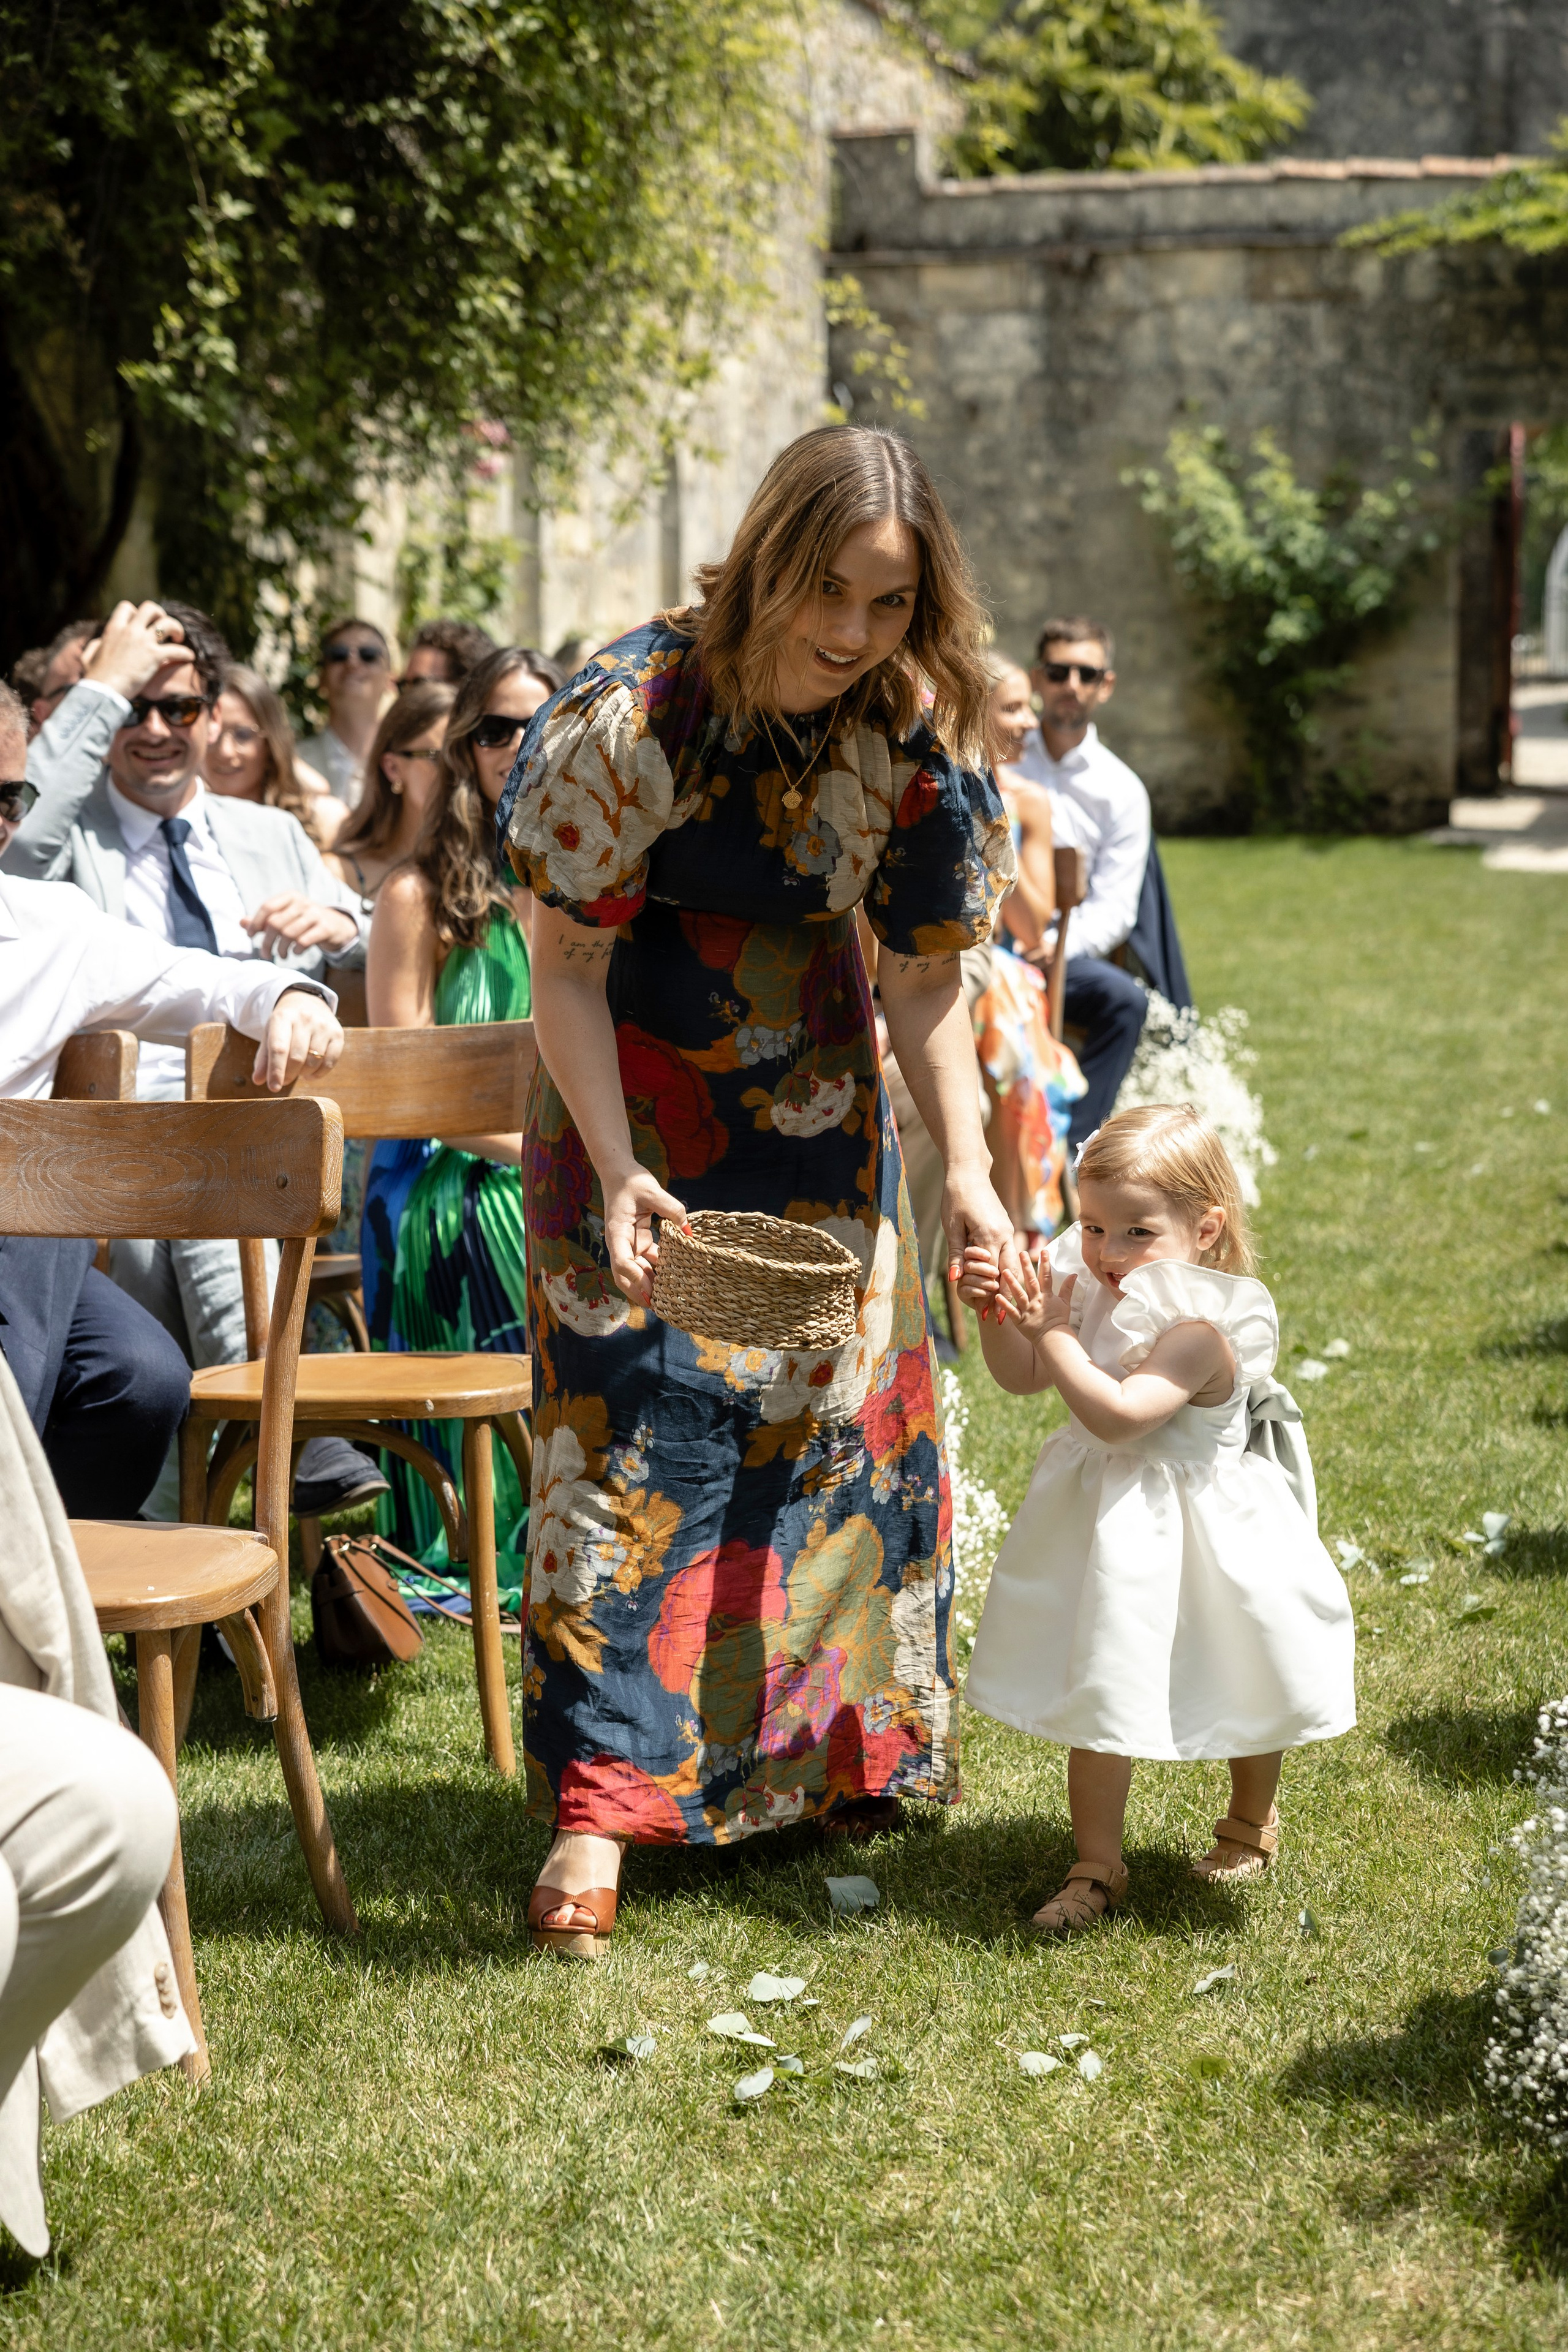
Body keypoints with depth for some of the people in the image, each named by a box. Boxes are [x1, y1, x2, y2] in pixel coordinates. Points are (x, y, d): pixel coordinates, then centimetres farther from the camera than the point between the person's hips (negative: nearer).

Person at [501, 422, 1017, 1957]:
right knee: (633, 1416, -11)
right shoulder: (633, 716, -25)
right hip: (638, 1097, -4)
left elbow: (924, 978, -5)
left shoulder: (918, 735, -13)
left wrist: (969, 1170, -16)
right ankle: (599, 1802, -11)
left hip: (813, 1099, 5)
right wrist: (618, 1178, -29)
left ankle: (838, 1749, 26)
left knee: (843, 1400, 9)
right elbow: (565, 969, -20)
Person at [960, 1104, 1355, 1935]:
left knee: (1241, 1690, 18)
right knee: (1100, 1694, 8)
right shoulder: (1099, 1295, -3)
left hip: (1192, 1534, -6)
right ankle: (1097, 1867, 21)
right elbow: (1021, 1378, 4)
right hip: (1107, 1537, 6)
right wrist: (1000, 1313, -14)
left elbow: (1118, 1416, -38)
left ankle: (1252, 1819, 45)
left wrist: (1053, 1333, -34)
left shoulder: (1198, 1329, -28)